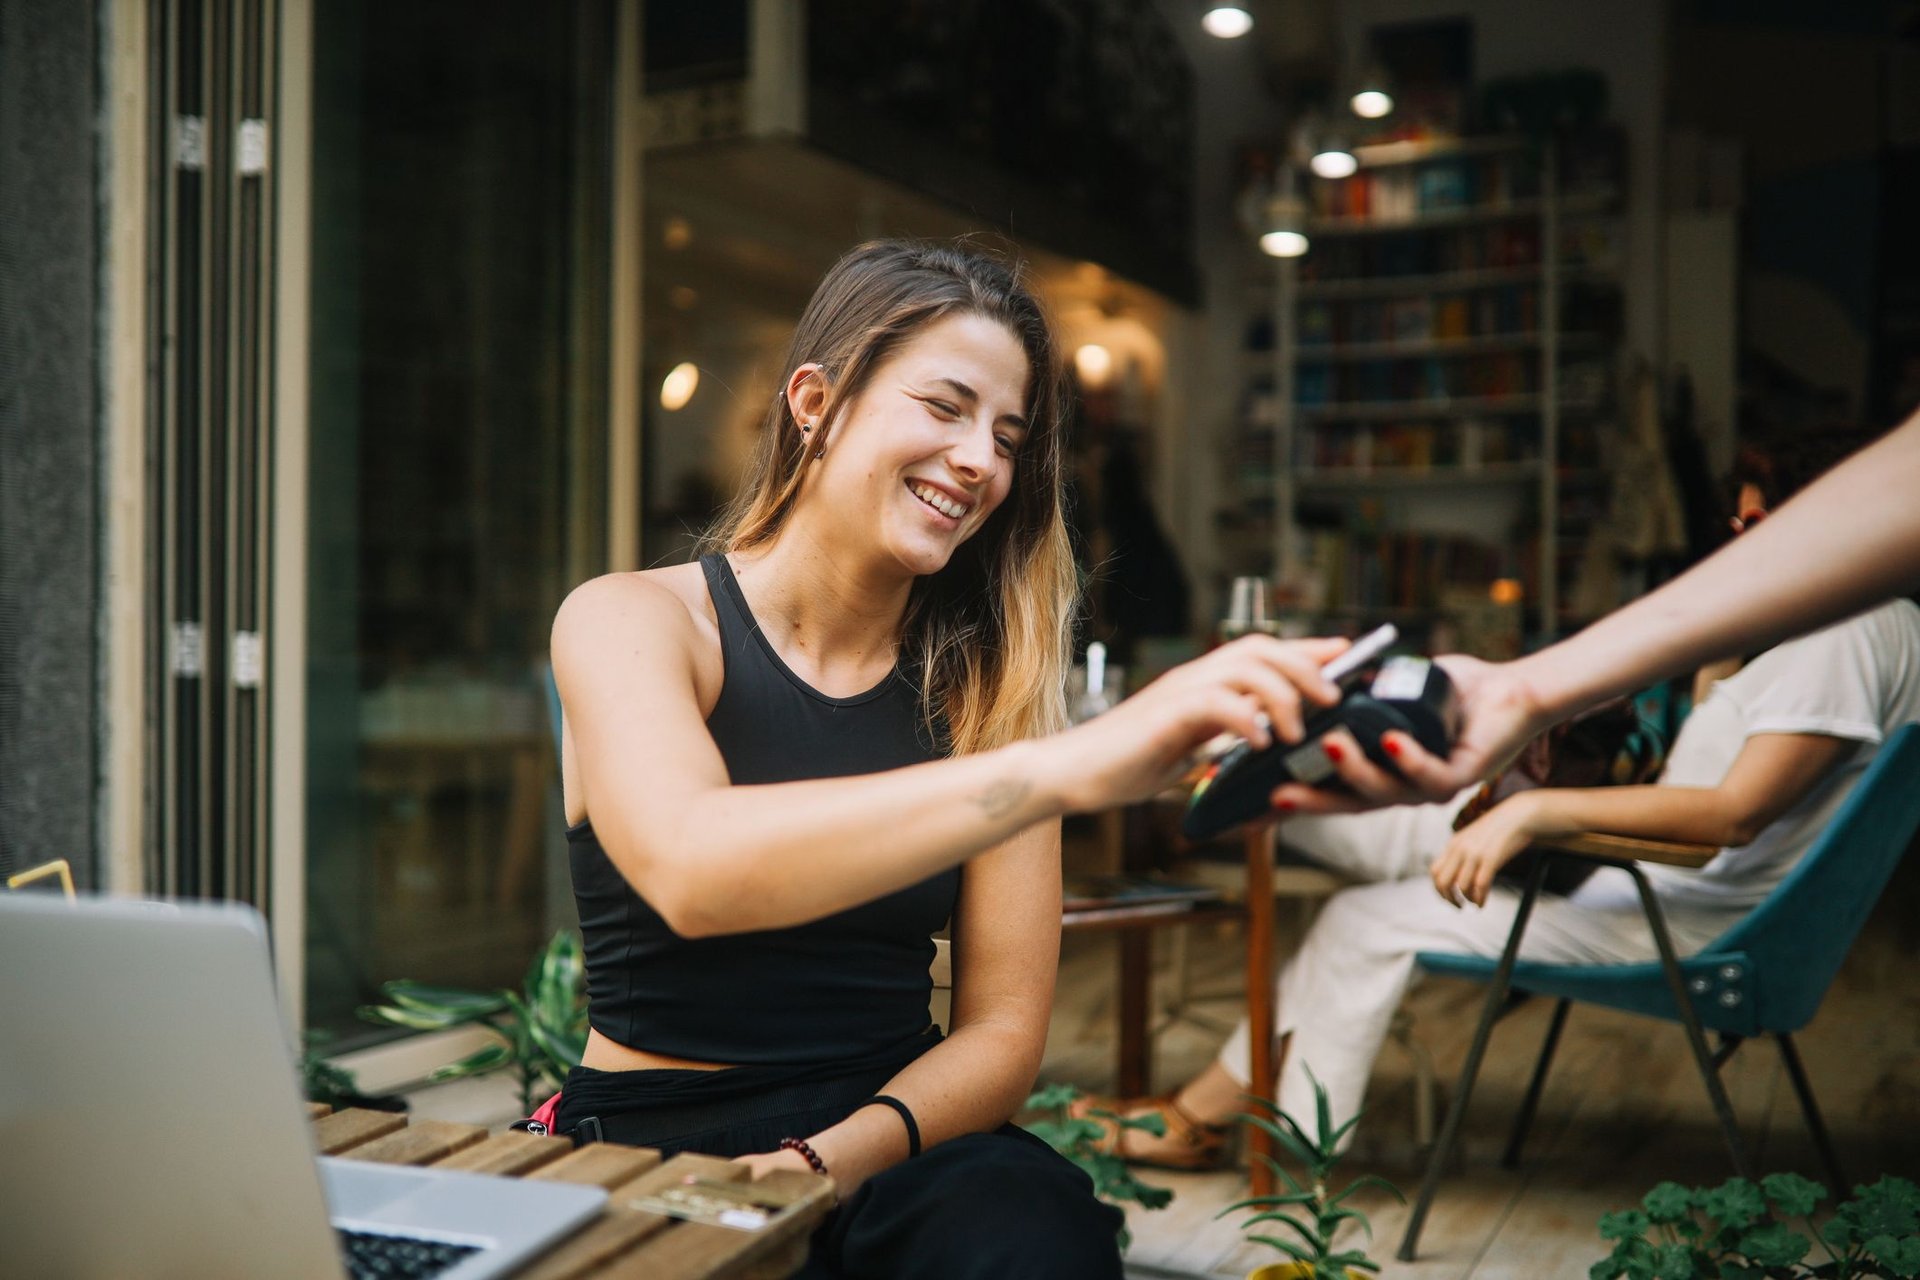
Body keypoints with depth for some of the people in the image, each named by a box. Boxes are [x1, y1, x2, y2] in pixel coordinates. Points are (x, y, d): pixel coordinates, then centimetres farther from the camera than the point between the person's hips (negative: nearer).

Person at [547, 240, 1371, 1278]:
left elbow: (1003, 1030, 1)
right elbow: (688, 870, -29)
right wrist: (1075, 765, -38)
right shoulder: (628, 620, -7)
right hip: (649, 1149, -2)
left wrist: (832, 1160, -18)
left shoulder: (980, 687, 2)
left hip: (886, 1140, 3)